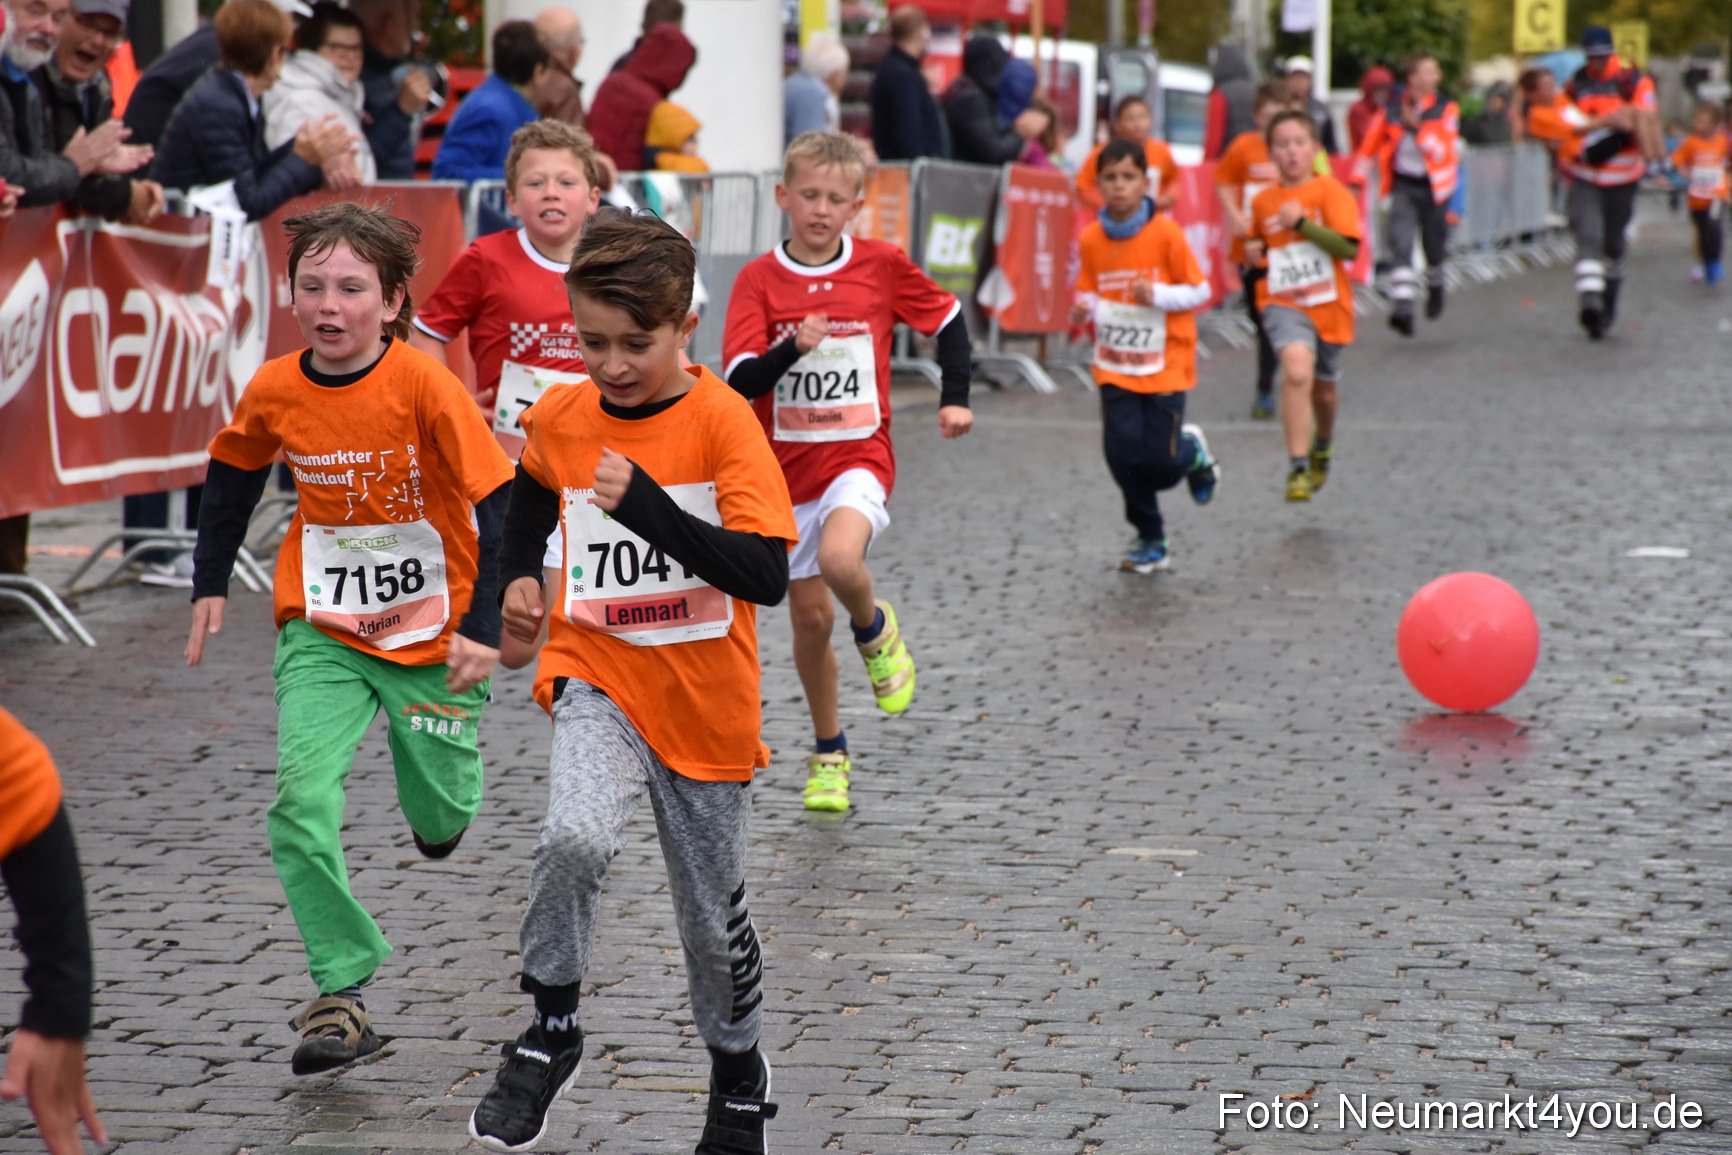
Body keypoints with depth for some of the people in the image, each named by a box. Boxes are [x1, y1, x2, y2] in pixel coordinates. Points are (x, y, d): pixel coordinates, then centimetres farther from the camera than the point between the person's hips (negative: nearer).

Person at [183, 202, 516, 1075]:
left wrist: (481, 628, -20)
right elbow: (232, 473, 13)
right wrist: (210, 584, 14)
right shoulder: (275, 391, -8)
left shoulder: (424, 386, -19)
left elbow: (498, 503, -17)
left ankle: (441, 802, 50)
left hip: (431, 632, -2)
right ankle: (342, 995, -12)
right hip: (323, 632, 2)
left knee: (441, 818, 10)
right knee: (301, 795, -18)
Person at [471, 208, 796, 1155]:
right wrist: (518, 577, 7)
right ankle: (551, 1031, -7)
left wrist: (646, 505, -32)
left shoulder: (722, 421, -16)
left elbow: (767, 576, -25)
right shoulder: (560, 418, -3)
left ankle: (739, 1079, 37)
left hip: (705, 699, -1)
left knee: (712, 915, 11)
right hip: (597, 675, 1)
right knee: (576, 838, -28)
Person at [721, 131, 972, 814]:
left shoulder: (882, 266, -4)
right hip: (785, 467, 2)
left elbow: (948, 320, 11)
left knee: (839, 560, -32)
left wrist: (955, 399, 3)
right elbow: (740, 382, -14)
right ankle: (829, 753, 26)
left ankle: (875, 631, 3)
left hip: (859, 456, -2)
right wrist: (793, 348, -30)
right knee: (810, 615, 7)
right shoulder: (759, 281, -6)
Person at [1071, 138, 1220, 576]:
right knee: (1123, 451, -7)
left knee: (1160, 461, -8)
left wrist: (1157, 295, -22)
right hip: (1115, 367, 3)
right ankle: (1151, 541, 13)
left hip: (1164, 366, -3)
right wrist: (1084, 310, -9)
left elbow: (1200, 291, -5)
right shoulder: (1091, 240, 1)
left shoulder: (1166, 233, -10)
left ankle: (1192, 452, 31)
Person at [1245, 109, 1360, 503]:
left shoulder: (1330, 191, -7)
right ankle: (1298, 467, -24)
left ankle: (1323, 444, 52)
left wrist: (1301, 222, -22)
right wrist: (1255, 251, 1)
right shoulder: (1263, 201, 5)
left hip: (1328, 306, 0)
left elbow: (1349, 248, -18)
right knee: (1297, 370, -27)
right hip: (1282, 303, 0)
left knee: (1324, 388, 17)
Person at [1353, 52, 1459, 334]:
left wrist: (1417, 126, -24)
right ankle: (1403, 308, -25)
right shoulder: (1393, 108, -1)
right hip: (1403, 186, 0)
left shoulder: (1446, 109, -5)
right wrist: (1359, 177, 14)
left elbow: (1443, 150, -17)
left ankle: (1435, 287, 46)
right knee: (1401, 245, -18)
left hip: (1433, 186, 0)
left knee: (1434, 246, 13)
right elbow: (1372, 142, 12)